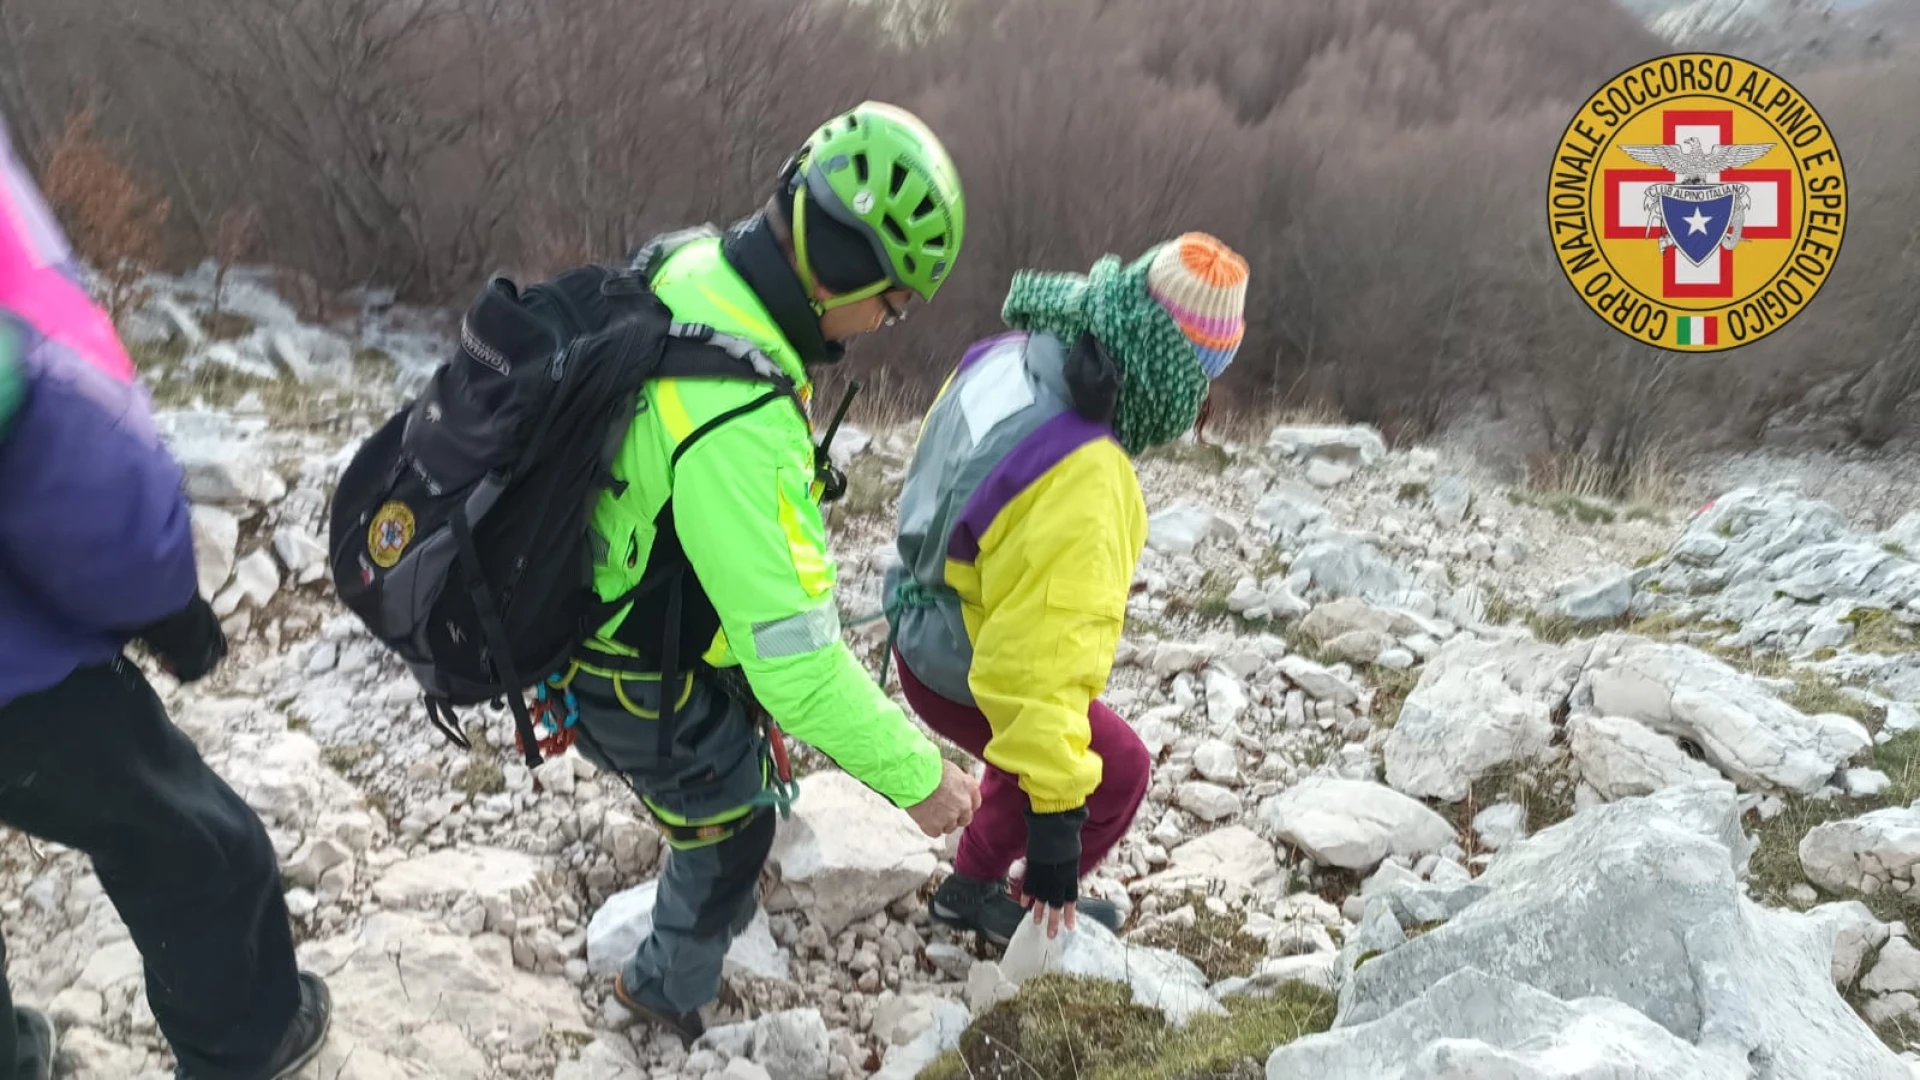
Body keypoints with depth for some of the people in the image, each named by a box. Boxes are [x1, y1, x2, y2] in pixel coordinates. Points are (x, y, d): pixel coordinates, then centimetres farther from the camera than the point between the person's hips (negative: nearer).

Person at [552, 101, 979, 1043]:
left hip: (583, 593, 8)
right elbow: (796, 658, -36)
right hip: (625, 678, -8)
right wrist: (917, 777, -23)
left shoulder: (687, 264, -12)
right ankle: (671, 994, 44)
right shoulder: (736, 423, -41)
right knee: (731, 826, 18)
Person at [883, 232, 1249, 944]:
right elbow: (1043, 656, -39)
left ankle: (974, 884, 48)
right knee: (1117, 773, 15)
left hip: (928, 630, 8)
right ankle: (1034, 915, 32)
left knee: (1040, 751, 32)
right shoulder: (1078, 483, -39)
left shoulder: (1004, 358, -13)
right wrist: (1056, 817, -32)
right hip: (968, 676, -8)